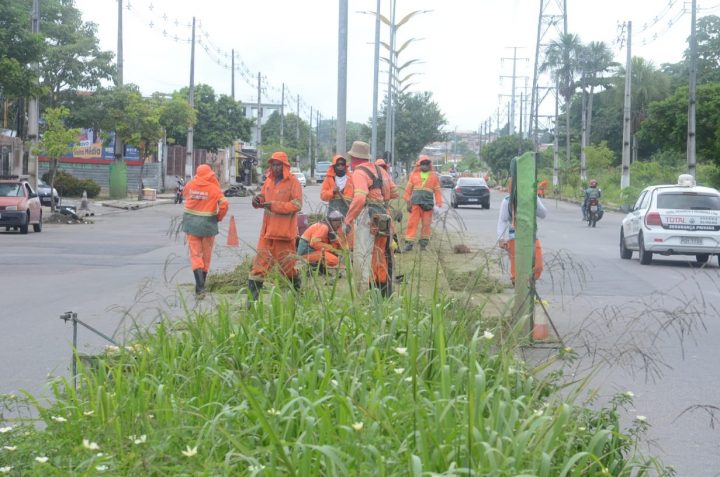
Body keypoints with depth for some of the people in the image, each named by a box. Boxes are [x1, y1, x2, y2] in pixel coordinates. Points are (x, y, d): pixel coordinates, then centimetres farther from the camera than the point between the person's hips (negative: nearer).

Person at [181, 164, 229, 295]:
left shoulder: (190, 185, -2)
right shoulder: (213, 188, -11)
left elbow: (184, 195, 17)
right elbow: (224, 203, -18)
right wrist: (219, 217, -3)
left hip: (191, 224, 1)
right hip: (208, 224, -1)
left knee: (195, 254, 2)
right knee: (206, 255, 13)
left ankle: (199, 285, -15)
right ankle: (202, 284, 22)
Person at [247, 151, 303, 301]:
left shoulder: (293, 182, -8)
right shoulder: (269, 181, 10)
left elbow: (297, 204, -17)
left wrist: (274, 205, -21)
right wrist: (258, 201, -4)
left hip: (285, 230, -5)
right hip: (267, 229, 5)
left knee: (286, 262, 7)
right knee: (260, 261, -1)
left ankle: (297, 289, 30)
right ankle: (253, 295, -3)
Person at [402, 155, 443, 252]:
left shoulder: (434, 176, 9)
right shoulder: (414, 174, 9)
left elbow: (437, 191, 8)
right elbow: (409, 189, 10)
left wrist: (438, 204, 0)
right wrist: (408, 202, 5)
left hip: (428, 203, 0)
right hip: (416, 203, 0)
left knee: (426, 225, 4)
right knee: (412, 223, -3)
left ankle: (424, 243, 15)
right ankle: (409, 243, 1)